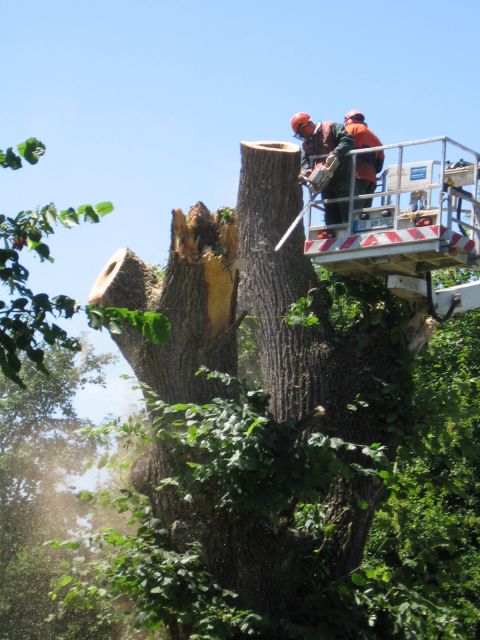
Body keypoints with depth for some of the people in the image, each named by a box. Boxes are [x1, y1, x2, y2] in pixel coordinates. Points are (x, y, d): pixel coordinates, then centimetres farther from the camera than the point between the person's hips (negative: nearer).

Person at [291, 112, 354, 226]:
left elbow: (348, 140, -17)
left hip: (342, 177, -7)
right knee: (330, 214, 7)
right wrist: (305, 171, -12)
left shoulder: (331, 128, -5)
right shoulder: (306, 143, 18)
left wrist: (335, 154, -28)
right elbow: (305, 161, 11)